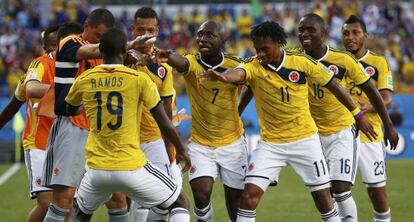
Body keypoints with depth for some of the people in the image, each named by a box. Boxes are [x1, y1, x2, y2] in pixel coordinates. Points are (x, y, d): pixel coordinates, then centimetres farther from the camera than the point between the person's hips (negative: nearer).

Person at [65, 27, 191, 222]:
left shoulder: (84, 80, 2)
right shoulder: (139, 79, -7)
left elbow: (71, 110, 24)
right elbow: (165, 124, -1)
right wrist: (182, 151, 15)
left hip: (96, 168, 3)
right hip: (131, 168, -3)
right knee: (178, 204, 14)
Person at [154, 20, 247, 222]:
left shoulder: (235, 66, -12)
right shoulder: (192, 63, -16)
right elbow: (181, 63, -39)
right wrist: (169, 58, -61)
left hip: (232, 143, 1)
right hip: (200, 144, -1)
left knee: (235, 197, 9)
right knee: (201, 194, -16)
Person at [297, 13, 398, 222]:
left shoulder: (343, 60, -14)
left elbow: (371, 91, -3)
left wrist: (388, 126, 2)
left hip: (342, 133, -3)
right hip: (314, 135, 3)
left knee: (341, 189, -14)